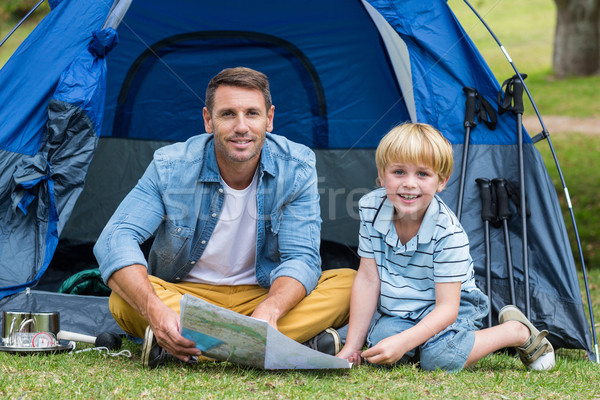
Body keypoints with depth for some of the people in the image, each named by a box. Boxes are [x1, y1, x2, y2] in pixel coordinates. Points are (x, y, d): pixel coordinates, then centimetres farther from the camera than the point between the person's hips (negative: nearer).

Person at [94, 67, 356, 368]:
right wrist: (155, 311, -43)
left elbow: (300, 256, -18)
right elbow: (116, 239, -23)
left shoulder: (295, 167, -14)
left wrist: (269, 311, -41)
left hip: (266, 294, 1)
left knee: (349, 284, -24)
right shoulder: (171, 167, -16)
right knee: (124, 299, -32)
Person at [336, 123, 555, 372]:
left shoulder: (447, 232, -27)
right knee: (381, 349, -28)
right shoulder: (371, 209, -13)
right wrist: (352, 345, -10)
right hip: (397, 311, 3)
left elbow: (446, 307, -26)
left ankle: (518, 332, -7)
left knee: (440, 357, -31)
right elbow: (367, 279, -8)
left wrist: (404, 341, -40)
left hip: (448, 309, -3)